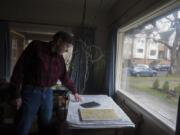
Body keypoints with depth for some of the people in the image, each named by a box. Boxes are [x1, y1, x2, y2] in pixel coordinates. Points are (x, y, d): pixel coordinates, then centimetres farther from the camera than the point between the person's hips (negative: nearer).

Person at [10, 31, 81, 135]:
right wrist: (17, 94, -13)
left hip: (48, 93, 5)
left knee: (46, 125, 15)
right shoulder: (36, 46, -11)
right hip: (31, 92, -5)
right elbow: (20, 68, -12)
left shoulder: (60, 59, 6)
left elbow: (65, 78, 17)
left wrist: (74, 92, 23)